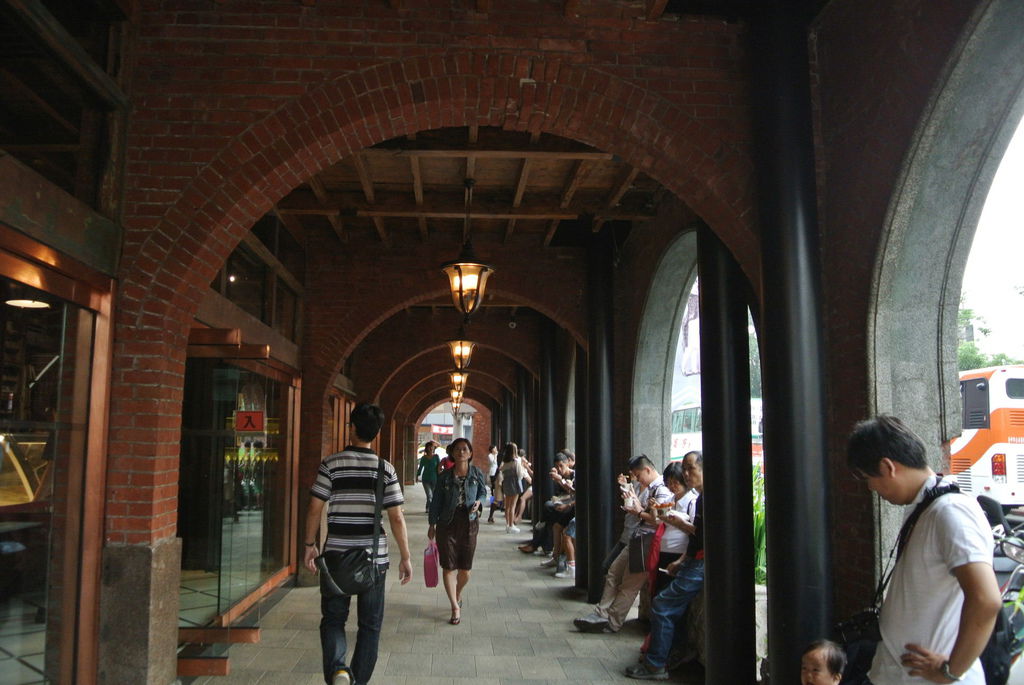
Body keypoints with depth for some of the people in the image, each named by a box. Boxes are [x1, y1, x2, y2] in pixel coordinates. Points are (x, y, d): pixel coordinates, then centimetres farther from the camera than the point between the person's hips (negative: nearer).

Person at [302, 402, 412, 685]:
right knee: (370, 624, 13)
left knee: (333, 618, 11)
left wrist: (309, 545, 10)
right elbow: (396, 518, -4)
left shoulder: (331, 463, -5)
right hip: (374, 556, 1)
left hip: (336, 555, 0)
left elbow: (314, 508, -4)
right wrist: (406, 558, 3)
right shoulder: (385, 469, -3)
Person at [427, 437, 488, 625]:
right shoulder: (445, 476, -1)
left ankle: (458, 595, 38)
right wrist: (432, 524, 4)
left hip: (469, 523, 1)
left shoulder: (477, 474, 1)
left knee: (465, 568, 8)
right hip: (447, 523, -1)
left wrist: (479, 502, -9)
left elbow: (483, 493, 13)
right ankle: (455, 607, 8)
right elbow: (436, 501, 4)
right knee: (448, 566, -2)